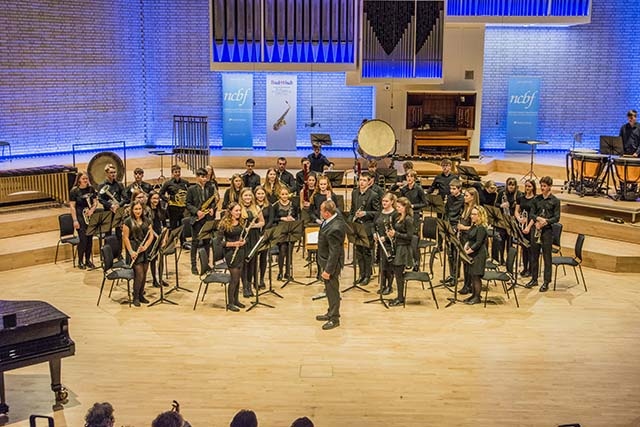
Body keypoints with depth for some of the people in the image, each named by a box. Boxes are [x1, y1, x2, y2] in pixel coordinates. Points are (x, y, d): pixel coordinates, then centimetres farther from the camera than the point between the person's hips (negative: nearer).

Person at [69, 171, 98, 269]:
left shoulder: (91, 189, 6)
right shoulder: (74, 191, -6)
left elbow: (95, 202, 10)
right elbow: (72, 206, -7)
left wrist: (92, 210, -11)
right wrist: (75, 220, -12)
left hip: (90, 217, 4)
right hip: (80, 217, -4)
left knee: (90, 239, 7)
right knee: (83, 239, -8)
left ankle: (88, 260, 18)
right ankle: (80, 262, 3)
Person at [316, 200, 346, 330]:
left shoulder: (334, 229, -34)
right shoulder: (335, 214, -8)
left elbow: (335, 252, -28)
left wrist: (328, 270, -23)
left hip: (331, 263, -10)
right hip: (326, 260, 10)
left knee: (332, 290, 6)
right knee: (329, 289, 23)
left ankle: (334, 319, 20)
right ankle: (331, 313, 38)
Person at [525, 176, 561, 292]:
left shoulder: (555, 201, -2)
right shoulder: (536, 199, 8)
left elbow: (557, 218, -5)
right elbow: (531, 214, 5)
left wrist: (546, 221, -19)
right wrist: (538, 218, -14)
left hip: (547, 230, -4)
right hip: (535, 229, 4)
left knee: (547, 257, 1)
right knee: (534, 255, 9)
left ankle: (546, 282, 7)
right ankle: (534, 279, 21)